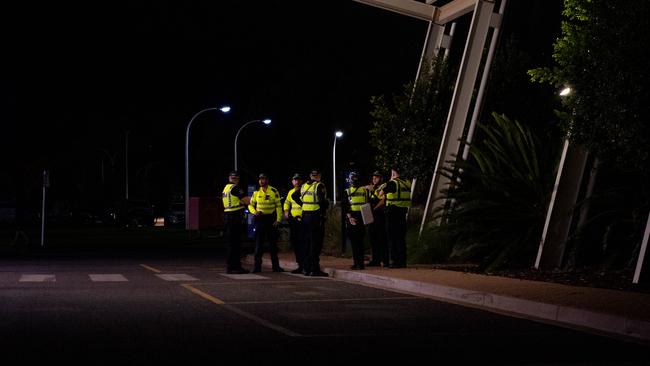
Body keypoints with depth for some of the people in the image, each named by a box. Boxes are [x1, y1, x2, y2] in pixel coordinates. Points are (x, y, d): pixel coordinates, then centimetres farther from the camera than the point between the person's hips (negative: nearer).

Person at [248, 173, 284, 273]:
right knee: (259, 243, 0)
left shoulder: (274, 191, -2)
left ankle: (275, 266, 13)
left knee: (273, 243, 6)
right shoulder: (256, 192, 6)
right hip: (260, 219, 2)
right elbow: (251, 205, 14)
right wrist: (254, 212, -7)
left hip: (271, 219, -1)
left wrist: (278, 219, -9)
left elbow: (278, 206, -2)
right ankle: (257, 266, 3)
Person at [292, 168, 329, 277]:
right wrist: (324, 208, -5)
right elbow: (322, 201, -23)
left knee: (307, 242, 13)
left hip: (305, 216, 7)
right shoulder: (319, 186, -11)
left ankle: (307, 269, 16)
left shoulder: (304, 186, 10)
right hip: (316, 216, -7)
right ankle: (315, 269, -6)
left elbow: (294, 196, 17)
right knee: (316, 244, -4)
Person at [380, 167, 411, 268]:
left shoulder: (392, 183, -11)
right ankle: (403, 261, 14)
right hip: (403, 212, 7)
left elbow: (381, 193, -3)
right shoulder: (406, 184, 9)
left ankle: (396, 261, -2)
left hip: (393, 212, -7)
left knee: (393, 238, 0)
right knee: (401, 237, 12)